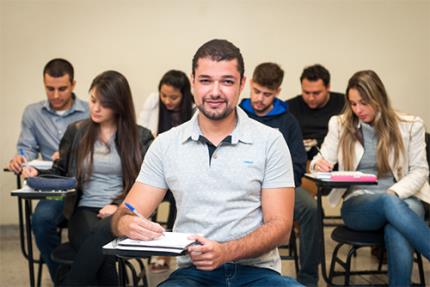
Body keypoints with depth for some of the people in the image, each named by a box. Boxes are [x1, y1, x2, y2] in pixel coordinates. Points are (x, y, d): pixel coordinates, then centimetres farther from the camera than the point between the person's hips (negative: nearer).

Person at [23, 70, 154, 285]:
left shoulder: (141, 137, 8)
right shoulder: (76, 132, 15)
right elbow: (59, 172, 20)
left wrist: (120, 206, -12)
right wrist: (37, 173, -2)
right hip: (85, 210, 1)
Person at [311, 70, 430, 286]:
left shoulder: (410, 125, 5)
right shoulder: (340, 125, 8)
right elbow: (323, 160, 10)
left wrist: (395, 193, -15)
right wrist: (319, 164, -17)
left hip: (402, 199, 0)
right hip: (358, 203, 0)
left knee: (397, 230, -40)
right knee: (389, 204, -38)